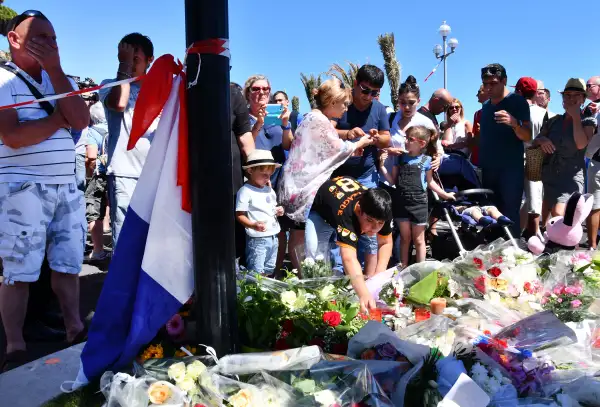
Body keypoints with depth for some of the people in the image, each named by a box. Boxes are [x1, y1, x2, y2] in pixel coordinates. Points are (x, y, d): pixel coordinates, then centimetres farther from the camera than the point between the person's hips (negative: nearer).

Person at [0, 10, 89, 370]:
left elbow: (81, 121, -3)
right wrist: (59, 117, -5)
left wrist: (55, 69, -6)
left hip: (67, 189, 5)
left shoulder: (62, 80, 15)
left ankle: (75, 328, 20)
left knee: (69, 263, 9)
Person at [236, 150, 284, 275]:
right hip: (257, 239, -8)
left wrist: (278, 211, 4)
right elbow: (240, 215, -16)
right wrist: (253, 225, -31)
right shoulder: (245, 191, -12)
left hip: (273, 237, 8)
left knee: (269, 271, 18)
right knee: (256, 274, -7)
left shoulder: (269, 189, 13)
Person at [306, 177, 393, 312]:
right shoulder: (345, 212, -49)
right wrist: (364, 294, -75)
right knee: (314, 249, -26)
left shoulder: (378, 210, -30)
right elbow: (349, 258, -61)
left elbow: (385, 243, -13)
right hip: (320, 211, -6)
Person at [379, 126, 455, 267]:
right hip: (402, 203, 2)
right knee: (405, 237, 13)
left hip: (419, 204, -2)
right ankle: (403, 268, 24)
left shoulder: (426, 160, -4)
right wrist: (382, 166, -6)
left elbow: (430, 182, 7)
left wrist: (444, 194, 8)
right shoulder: (400, 158, 3)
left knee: (418, 239, 8)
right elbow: (392, 181, 4)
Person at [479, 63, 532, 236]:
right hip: (488, 169, 7)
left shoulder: (518, 102, -6)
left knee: (510, 216, -9)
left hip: (511, 169, -6)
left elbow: (527, 137, -13)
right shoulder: (486, 106, 14)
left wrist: (514, 123, -32)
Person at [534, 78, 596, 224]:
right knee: (545, 222, 14)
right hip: (549, 177, 5)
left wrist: (576, 116, -12)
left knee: (558, 216, -25)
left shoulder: (588, 121, 0)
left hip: (571, 177, -5)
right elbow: (534, 142, 14)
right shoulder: (554, 121, 10)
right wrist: (542, 139, -10)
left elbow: (581, 144, -18)